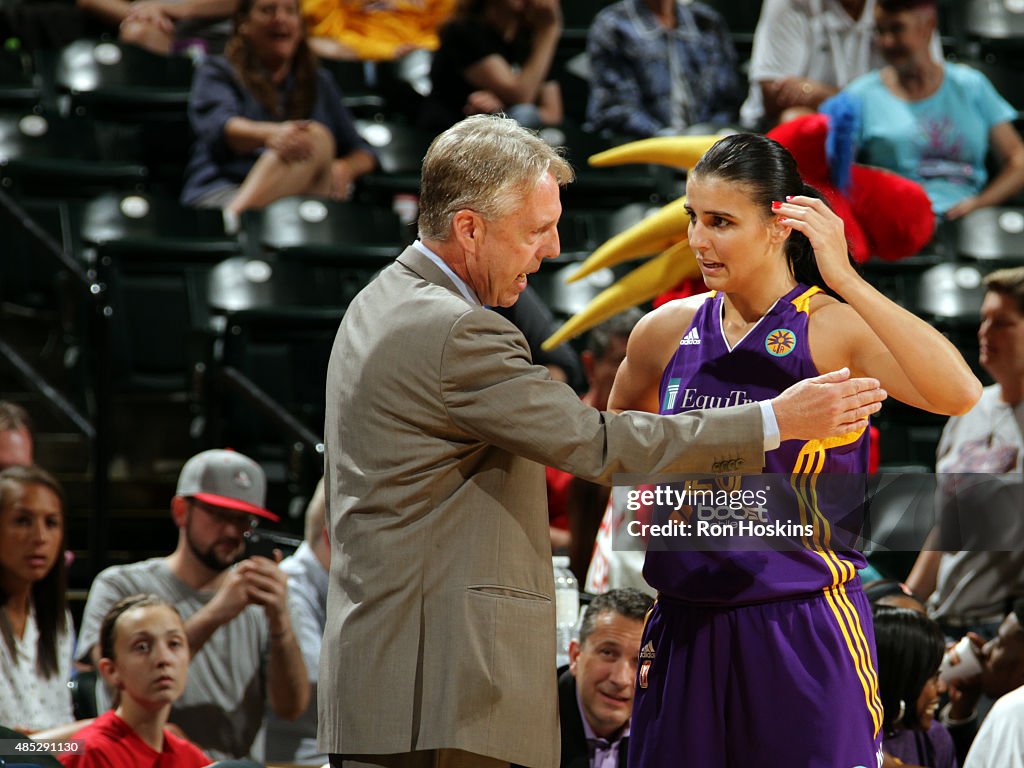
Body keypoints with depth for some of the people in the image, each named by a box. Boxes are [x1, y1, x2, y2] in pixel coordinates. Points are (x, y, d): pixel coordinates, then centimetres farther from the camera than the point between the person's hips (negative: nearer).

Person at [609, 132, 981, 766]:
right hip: (686, 630, 5)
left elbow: (962, 398, -28)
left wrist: (846, 281, -28)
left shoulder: (834, 328, -9)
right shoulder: (667, 332, 6)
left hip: (806, 634, -4)